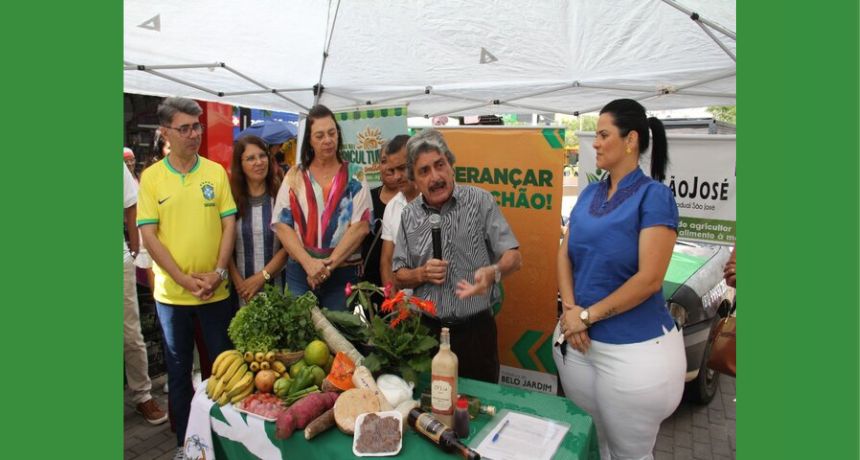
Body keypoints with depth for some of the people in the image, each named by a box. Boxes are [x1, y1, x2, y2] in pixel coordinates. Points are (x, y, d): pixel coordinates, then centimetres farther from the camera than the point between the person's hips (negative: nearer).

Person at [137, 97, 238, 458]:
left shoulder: (216, 172, 1)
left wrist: (218, 272, -12)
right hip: (171, 293, 0)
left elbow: (229, 224, -1)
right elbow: (148, 235, -6)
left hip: (216, 290, 1)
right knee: (178, 370, 13)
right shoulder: (151, 176, -2)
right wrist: (184, 280, -13)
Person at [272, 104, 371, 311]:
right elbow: (281, 224, 0)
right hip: (300, 272, 1)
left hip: (344, 273, -1)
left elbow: (361, 226, -6)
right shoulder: (295, 176, 6)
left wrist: (329, 264, -12)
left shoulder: (355, 175, 2)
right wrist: (309, 263, -13)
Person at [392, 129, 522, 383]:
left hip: (476, 328, -2)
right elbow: (399, 276, 8)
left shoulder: (480, 201, -7)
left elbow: (514, 257, -8)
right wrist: (422, 274, -13)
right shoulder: (409, 215, 2)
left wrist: (493, 272, -29)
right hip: (427, 329, 2)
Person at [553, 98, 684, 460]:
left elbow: (649, 278, -18)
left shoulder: (654, 195, -11)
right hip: (579, 341, 6)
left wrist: (587, 315, -14)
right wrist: (570, 309, -9)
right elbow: (565, 254, 6)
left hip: (634, 348, -6)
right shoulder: (589, 193, 7)